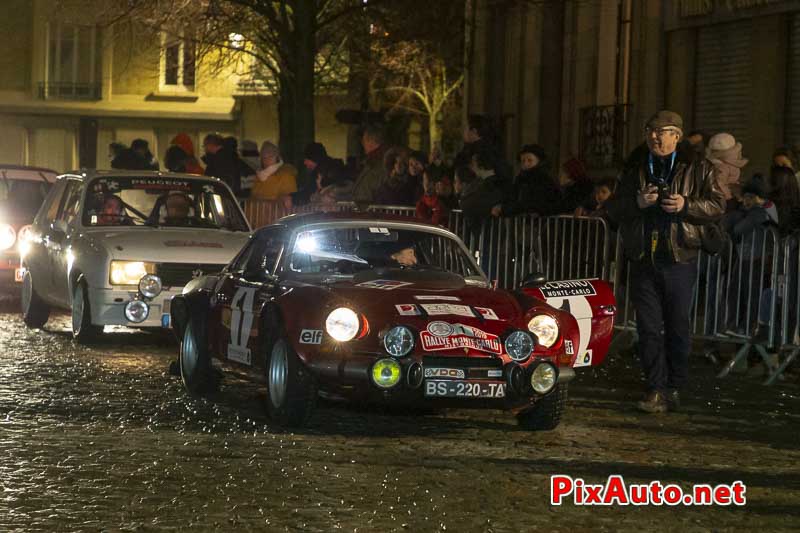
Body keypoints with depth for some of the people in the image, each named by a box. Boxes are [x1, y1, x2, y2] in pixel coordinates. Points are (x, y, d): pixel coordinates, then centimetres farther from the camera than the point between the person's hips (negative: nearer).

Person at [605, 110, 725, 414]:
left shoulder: (697, 168, 2)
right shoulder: (634, 169, 11)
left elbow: (717, 206, 0)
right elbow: (613, 210, 11)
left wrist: (686, 206, -16)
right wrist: (637, 202, -9)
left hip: (679, 260, -2)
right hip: (643, 260, 2)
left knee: (678, 328, 6)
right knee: (649, 328, -1)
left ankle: (675, 388, 18)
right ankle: (656, 391, 2)